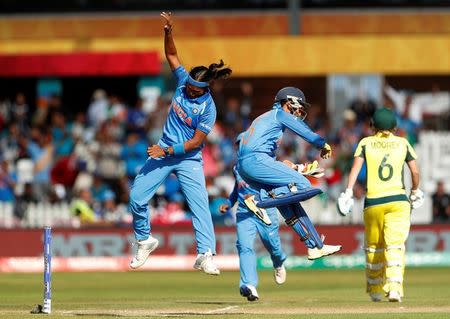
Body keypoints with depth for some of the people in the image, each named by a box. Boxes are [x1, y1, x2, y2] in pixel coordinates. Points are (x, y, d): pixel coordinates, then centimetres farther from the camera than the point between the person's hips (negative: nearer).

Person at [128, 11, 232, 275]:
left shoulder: (208, 108, -19)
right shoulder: (184, 81, -4)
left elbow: (196, 142, -18)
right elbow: (172, 55, 2)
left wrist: (168, 151, -21)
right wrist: (169, 32, -14)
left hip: (189, 159, -5)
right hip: (164, 151, 5)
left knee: (199, 204, -18)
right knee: (137, 197, 0)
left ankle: (206, 255, -21)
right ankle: (145, 241, 22)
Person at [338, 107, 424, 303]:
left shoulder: (366, 143, 6)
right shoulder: (402, 143, 8)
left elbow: (356, 166, -7)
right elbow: (415, 171, 6)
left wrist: (348, 192, -13)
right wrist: (415, 190, 24)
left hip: (373, 202, 1)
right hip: (398, 201, -1)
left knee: (373, 247, 16)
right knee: (395, 245, -8)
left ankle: (374, 290, 25)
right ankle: (394, 287, -27)